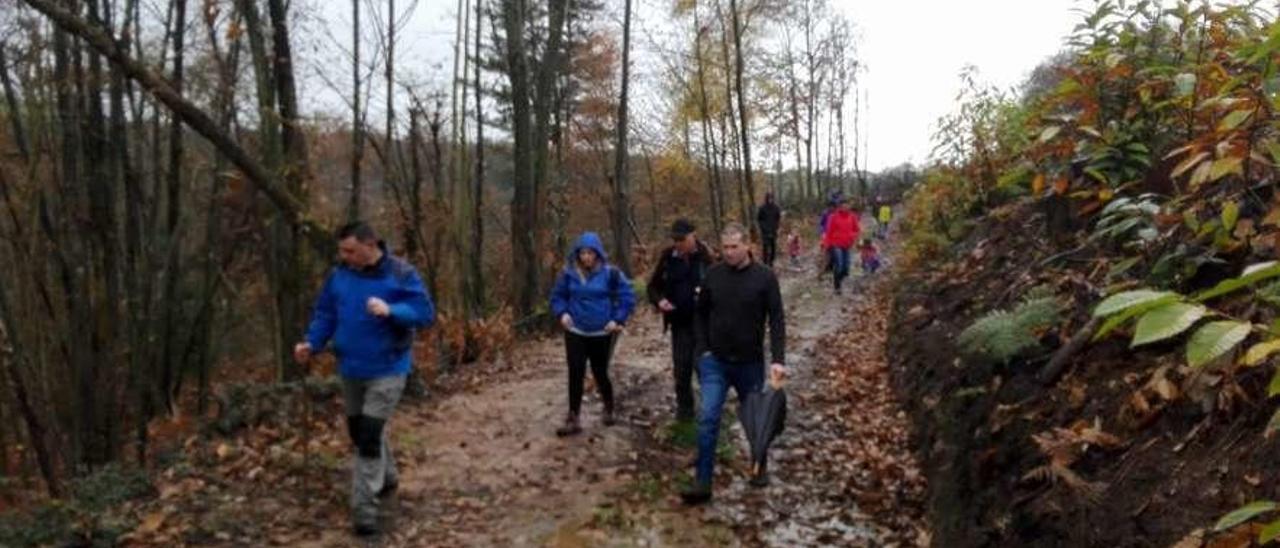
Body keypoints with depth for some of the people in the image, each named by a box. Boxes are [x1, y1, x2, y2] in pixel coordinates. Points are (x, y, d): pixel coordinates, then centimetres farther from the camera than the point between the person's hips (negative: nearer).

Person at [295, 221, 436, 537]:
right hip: (351, 369, 6)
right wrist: (312, 343, -8)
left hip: (387, 370, -6)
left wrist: (390, 311, -31)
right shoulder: (339, 275, 0)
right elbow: (325, 314, 8)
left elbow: (425, 313, -15)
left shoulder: (401, 274, -14)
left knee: (370, 436, -10)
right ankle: (386, 478, 42)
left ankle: (364, 507, 0)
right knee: (359, 431, 18)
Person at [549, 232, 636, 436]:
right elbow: (557, 296, 9)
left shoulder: (610, 273, -10)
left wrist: (618, 320, -12)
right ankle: (573, 419, 5)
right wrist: (562, 313, -8)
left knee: (600, 374, 9)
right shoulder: (569, 273, -3)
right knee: (575, 374, -3)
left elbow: (627, 297, -4)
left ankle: (609, 410, 35)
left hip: (602, 333, -1)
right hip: (575, 332, 2)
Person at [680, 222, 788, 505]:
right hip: (715, 362, 1)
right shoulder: (713, 274, -2)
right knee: (708, 419, -8)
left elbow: (776, 320, -10)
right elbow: (701, 313, 9)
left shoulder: (764, 277, -9)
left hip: (750, 362, -1)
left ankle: (760, 467, 39)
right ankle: (703, 482, -3)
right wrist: (703, 348, 2)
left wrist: (778, 359, -18)